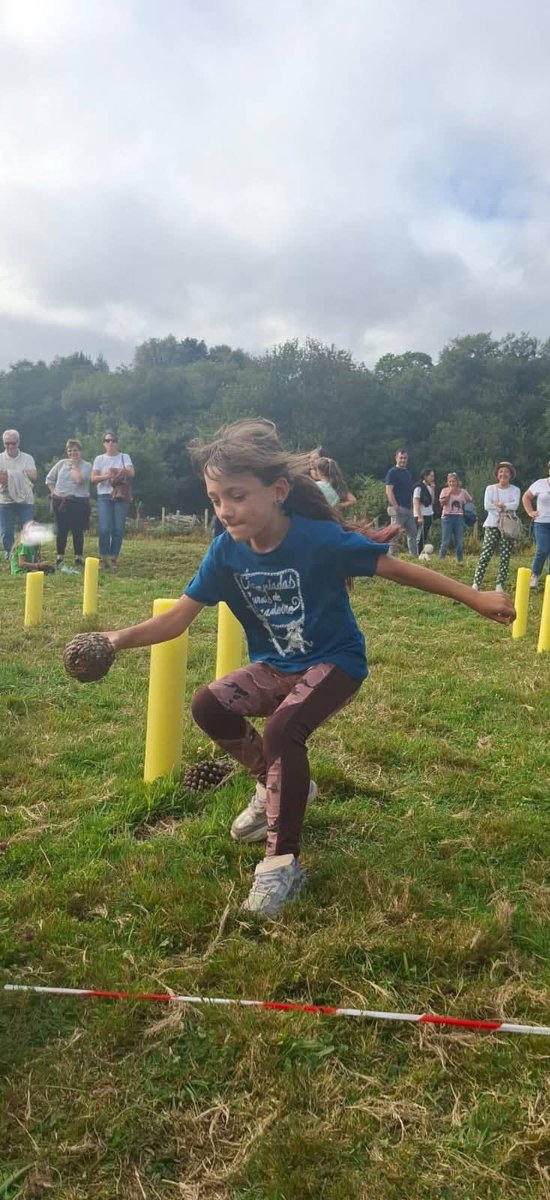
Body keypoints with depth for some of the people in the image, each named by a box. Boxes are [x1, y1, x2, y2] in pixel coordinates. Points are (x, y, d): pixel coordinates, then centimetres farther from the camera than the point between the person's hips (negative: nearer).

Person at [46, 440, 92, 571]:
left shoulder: (86, 465, -2)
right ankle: (59, 559, 10)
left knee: (77, 531, 0)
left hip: (79, 502, -2)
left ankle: (78, 559, 9)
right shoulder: (61, 463, 9)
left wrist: (74, 465, -8)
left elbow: (79, 479, -19)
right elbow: (49, 479, 16)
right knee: (62, 530, 4)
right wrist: (53, 491, 6)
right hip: (61, 501, 2)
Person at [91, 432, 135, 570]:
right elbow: (93, 478, 2)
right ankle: (103, 558, 2)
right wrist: (107, 476, -16)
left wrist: (117, 471, -23)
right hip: (104, 497, 0)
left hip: (121, 497, 0)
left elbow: (131, 473, -6)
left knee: (118, 529, -3)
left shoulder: (124, 457, 9)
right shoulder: (99, 459, 10)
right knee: (104, 529, -11)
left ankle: (113, 559, 6)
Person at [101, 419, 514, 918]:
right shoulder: (226, 551, -13)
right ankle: (276, 785, 11)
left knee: (282, 728, -29)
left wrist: (474, 597, -16)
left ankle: (282, 863, -13)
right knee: (208, 706, -15)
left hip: (335, 662, -5)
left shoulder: (320, 538, -26)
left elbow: (397, 568, -17)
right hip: (274, 665, 5)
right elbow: (176, 619, -10)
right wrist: (118, 639, -26)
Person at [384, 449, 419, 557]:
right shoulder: (392, 472, -7)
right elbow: (389, 491, -15)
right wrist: (395, 507, -21)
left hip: (408, 508, 8)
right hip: (398, 508, -8)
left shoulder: (407, 473, 18)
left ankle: (415, 556, 17)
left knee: (413, 533, 10)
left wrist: (411, 506, 15)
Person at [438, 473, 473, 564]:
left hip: (459, 518, 2)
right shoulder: (445, 490, 3)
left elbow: (471, 502, 21)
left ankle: (459, 561, 14)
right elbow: (442, 503, -11)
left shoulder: (463, 491, 8)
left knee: (459, 542, 5)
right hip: (447, 518, -2)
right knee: (445, 542, -6)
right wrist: (449, 493, -13)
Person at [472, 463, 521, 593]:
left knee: (505, 556, -1)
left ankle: (500, 585, 5)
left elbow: (515, 505, -12)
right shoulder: (490, 488, 5)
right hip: (492, 525, -1)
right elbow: (486, 505, -10)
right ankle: (476, 583, -9)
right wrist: (506, 506, -9)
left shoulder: (515, 490, 6)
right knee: (486, 554, -9)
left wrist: (499, 505, -15)